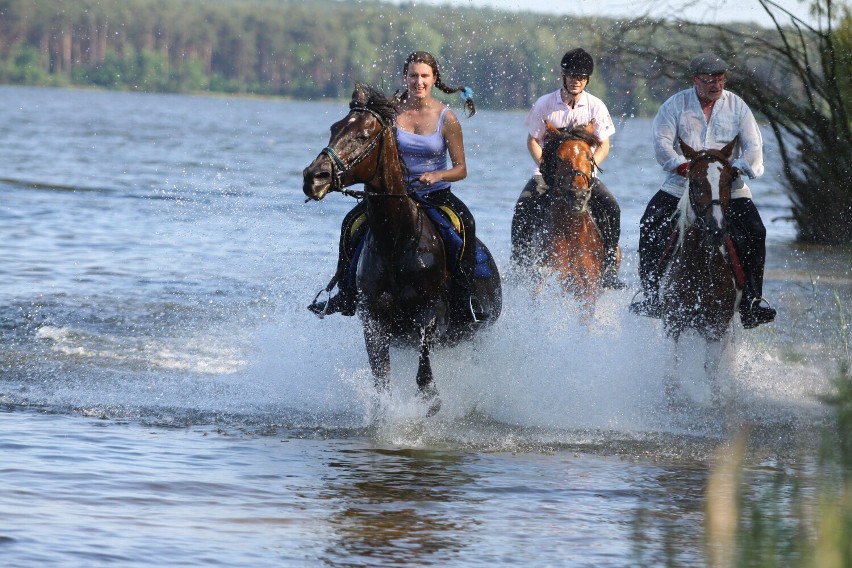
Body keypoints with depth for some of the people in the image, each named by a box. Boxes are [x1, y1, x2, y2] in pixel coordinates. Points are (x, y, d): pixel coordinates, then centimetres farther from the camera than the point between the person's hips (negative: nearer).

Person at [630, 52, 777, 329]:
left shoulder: (736, 106, 5)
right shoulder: (676, 104, 2)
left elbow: (753, 145, 0)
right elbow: (662, 142, -8)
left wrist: (740, 167, -21)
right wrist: (681, 164, -27)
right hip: (683, 182, 0)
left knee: (754, 233, -16)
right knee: (650, 226, -17)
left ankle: (751, 301, -8)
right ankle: (652, 294, -6)